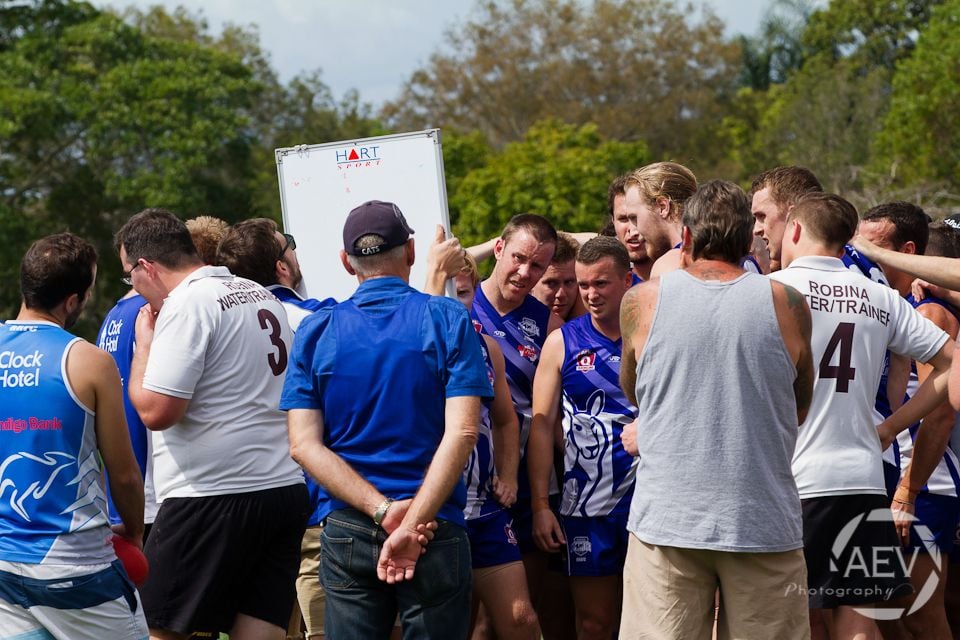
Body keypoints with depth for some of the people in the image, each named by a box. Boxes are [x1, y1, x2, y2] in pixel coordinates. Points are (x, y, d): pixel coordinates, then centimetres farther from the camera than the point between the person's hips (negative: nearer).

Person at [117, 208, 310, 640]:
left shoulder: (187, 304, -12)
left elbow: (155, 411, -17)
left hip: (213, 499, -8)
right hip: (286, 490, 8)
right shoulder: (262, 297, 15)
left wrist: (143, 344, -2)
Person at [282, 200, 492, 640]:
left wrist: (384, 510, -12)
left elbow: (303, 445, -5)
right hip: (436, 530, -2)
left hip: (346, 531, 2)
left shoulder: (315, 332, 3)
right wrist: (412, 524, -17)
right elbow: (461, 432, -13)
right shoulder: (447, 321, -2)